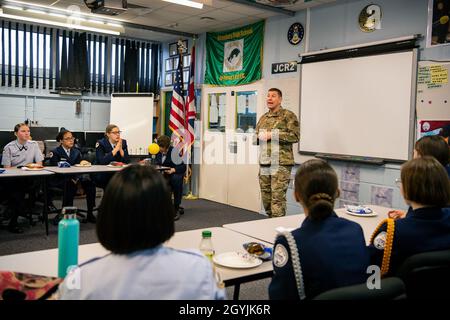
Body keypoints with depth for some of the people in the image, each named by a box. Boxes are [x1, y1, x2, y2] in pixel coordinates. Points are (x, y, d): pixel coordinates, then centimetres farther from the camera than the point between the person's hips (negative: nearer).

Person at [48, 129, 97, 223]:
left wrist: (77, 178, -15)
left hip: (74, 178, 4)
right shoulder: (55, 152, 1)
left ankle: (90, 214, -19)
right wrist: (71, 179, -24)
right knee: (70, 184, -37)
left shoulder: (76, 152, 16)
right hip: (59, 180, -4)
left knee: (89, 182, -24)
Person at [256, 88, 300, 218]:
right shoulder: (263, 118, 18)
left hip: (281, 163, -6)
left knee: (278, 197, -10)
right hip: (264, 163, 6)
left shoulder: (288, 115, -2)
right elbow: (256, 137, 25)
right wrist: (258, 137, 0)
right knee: (266, 197, 10)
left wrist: (272, 135, -16)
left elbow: (295, 136, -12)